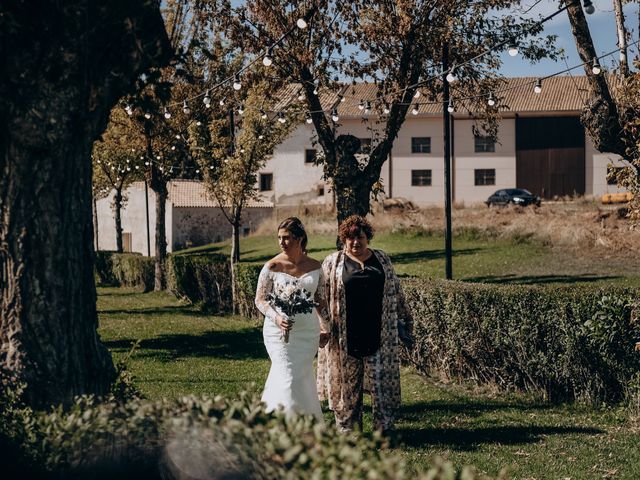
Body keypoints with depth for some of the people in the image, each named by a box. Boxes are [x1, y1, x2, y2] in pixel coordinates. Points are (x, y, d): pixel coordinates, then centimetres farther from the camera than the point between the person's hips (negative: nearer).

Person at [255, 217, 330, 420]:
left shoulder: (315, 266, 4)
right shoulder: (272, 266, -6)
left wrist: (323, 328, 11)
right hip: (280, 331, -3)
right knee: (289, 379, -9)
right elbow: (260, 299, -5)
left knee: (302, 378, 9)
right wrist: (277, 318, -21)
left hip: (308, 332, 3)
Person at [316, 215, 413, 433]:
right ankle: (347, 430, 13)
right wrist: (324, 327, -7)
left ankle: (385, 430, 7)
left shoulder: (382, 260, 11)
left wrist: (405, 324, 15)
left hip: (379, 334, 1)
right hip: (345, 337, -1)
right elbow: (321, 298, 2)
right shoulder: (332, 263, 5)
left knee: (382, 382, 0)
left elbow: (396, 294, 15)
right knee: (347, 384, 4)